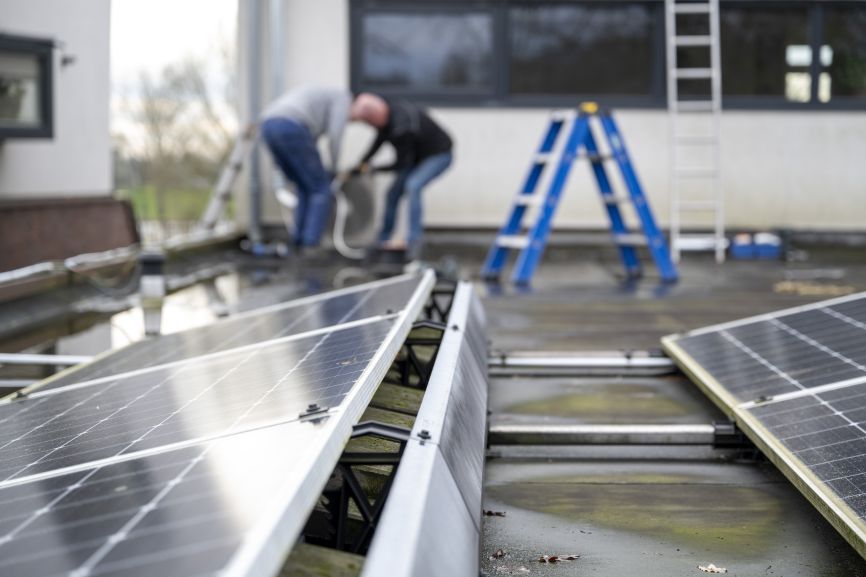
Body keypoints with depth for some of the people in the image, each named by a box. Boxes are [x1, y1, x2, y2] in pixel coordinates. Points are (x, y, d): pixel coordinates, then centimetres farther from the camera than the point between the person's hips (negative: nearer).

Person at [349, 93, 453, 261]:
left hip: (439, 155, -9)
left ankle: (414, 241, -30)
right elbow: (381, 138, 4)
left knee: (412, 186, -30)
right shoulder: (387, 107, -16)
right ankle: (383, 240, 19)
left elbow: (401, 164, -23)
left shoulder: (401, 129, -38)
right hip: (419, 154, 9)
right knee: (393, 192, 5)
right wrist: (362, 163, 2)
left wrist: (372, 169, -13)